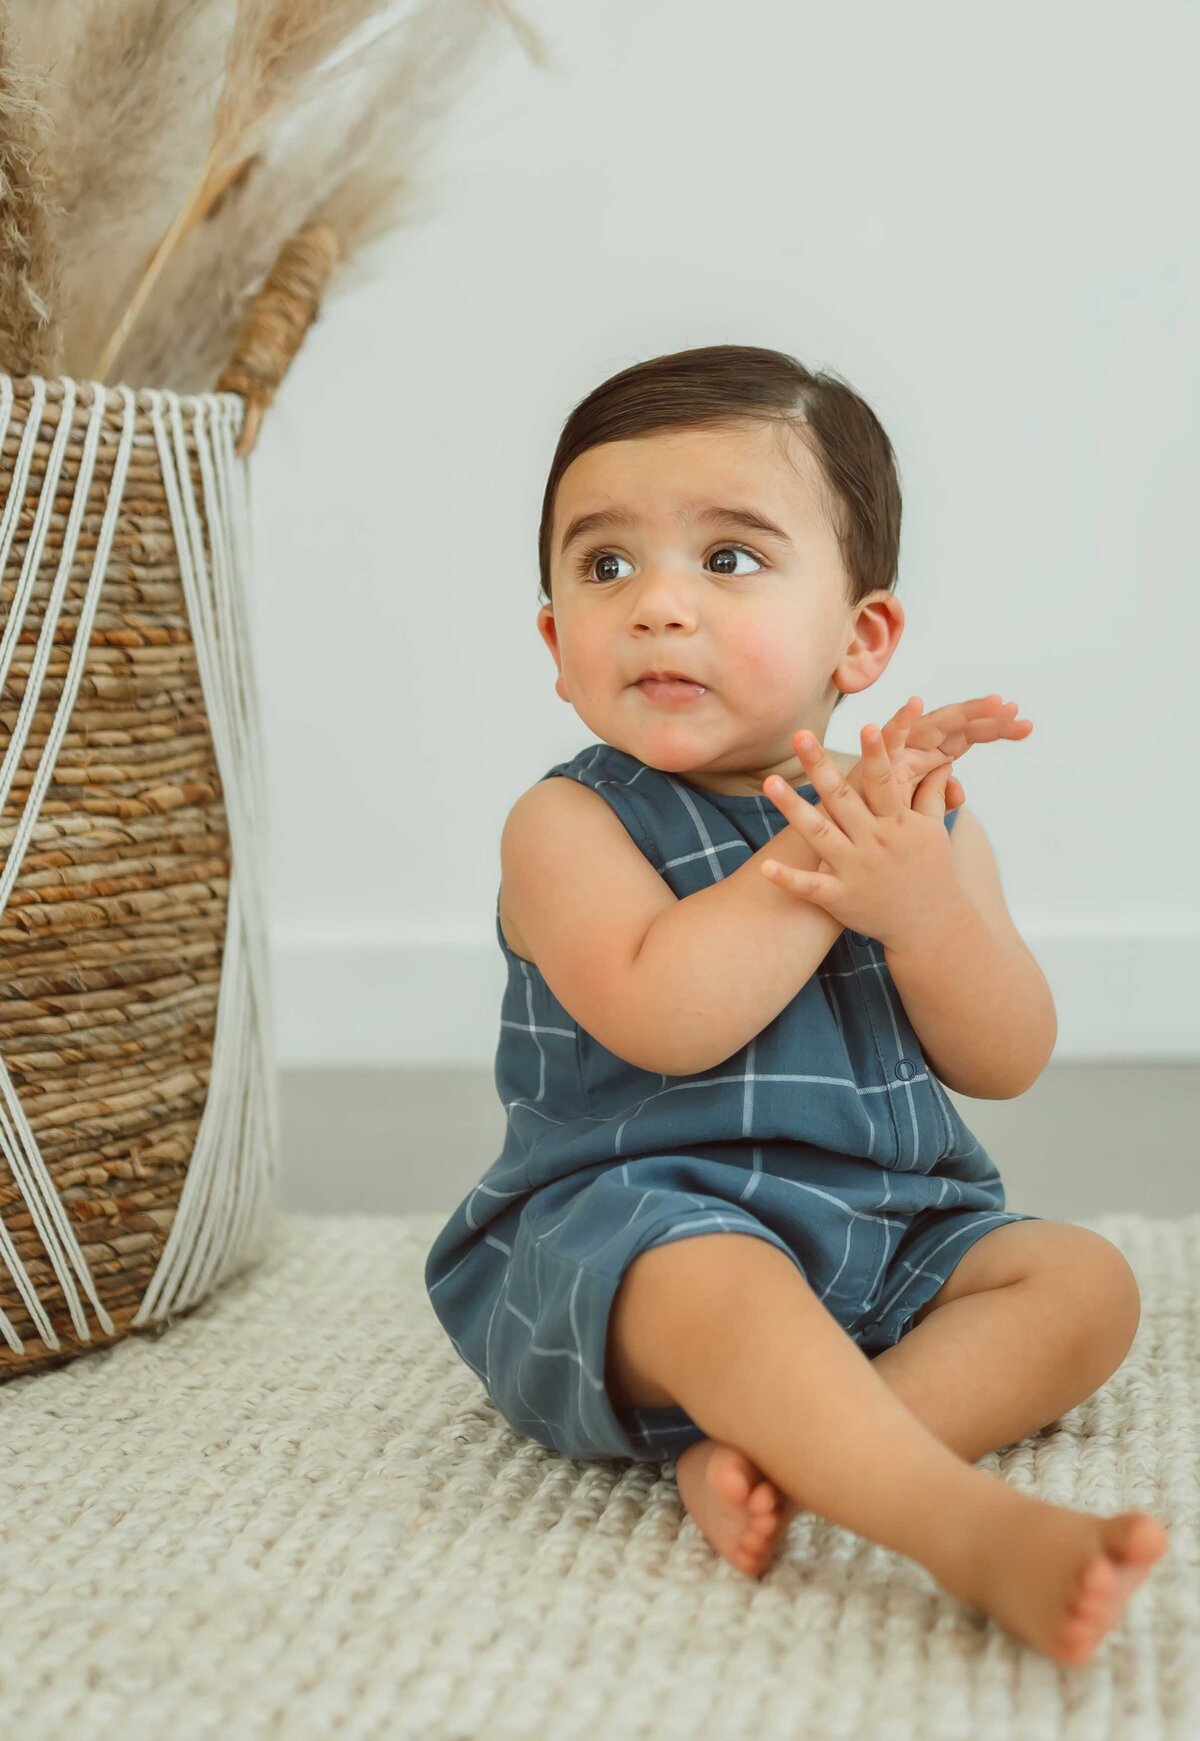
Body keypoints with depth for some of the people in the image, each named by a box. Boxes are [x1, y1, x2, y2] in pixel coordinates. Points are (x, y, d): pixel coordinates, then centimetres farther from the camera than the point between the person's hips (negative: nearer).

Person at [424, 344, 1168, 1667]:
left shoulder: (922, 823, 7)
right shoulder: (568, 825, -6)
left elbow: (1004, 1063, -1)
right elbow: (661, 1021, -24)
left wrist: (914, 900, -20)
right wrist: (823, 847, -21)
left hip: (892, 1236, 6)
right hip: (627, 1230, -6)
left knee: (1083, 1279, -12)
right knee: (714, 1282, -36)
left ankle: (766, 1453, -29)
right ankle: (974, 1529, -49)